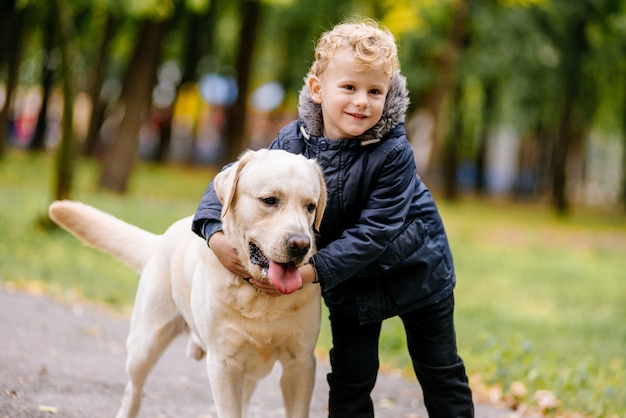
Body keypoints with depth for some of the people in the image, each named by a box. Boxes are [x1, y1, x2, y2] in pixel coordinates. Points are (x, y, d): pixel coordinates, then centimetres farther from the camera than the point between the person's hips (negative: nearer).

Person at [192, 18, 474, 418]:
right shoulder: (295, 142, -17)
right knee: (350, 378, 6)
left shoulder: (393, 153, -28)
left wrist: (316, 271, -38)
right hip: (351, 281, 3)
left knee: (441, 374, 10)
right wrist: (216, 232, -30)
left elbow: (374, 231, -30)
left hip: (415, 271, -3)